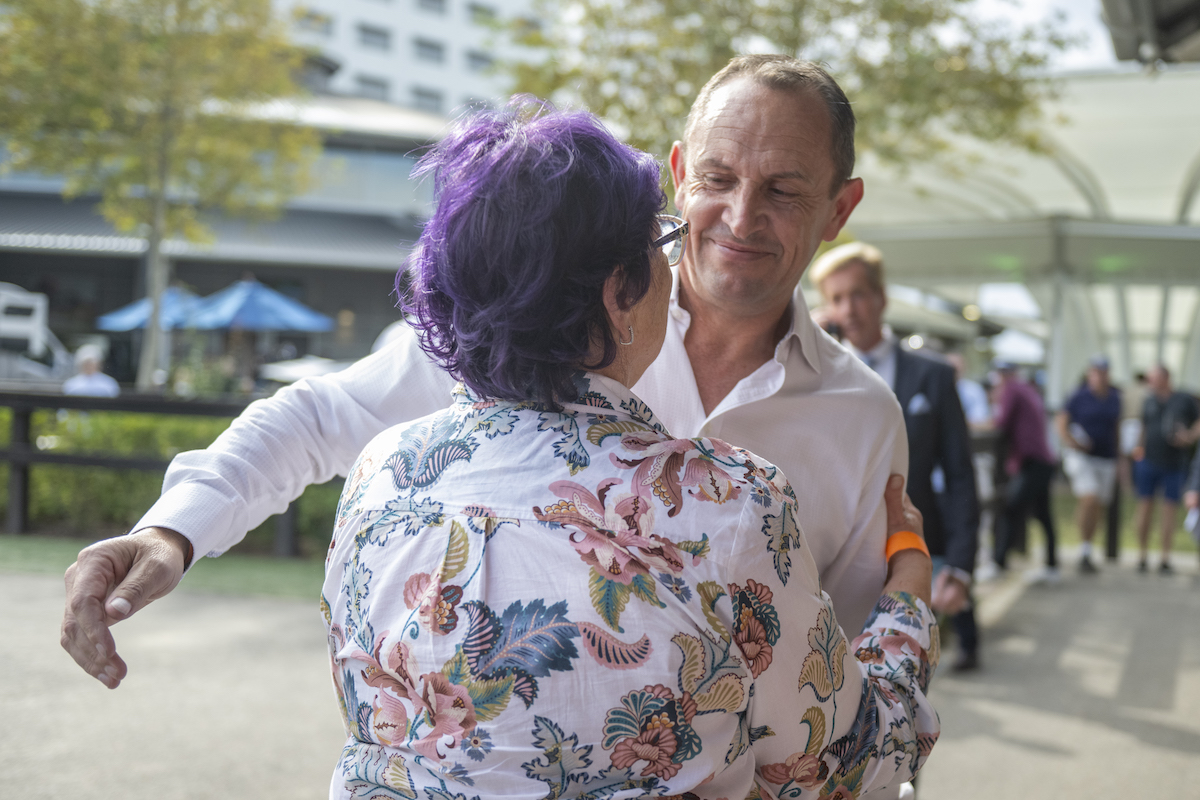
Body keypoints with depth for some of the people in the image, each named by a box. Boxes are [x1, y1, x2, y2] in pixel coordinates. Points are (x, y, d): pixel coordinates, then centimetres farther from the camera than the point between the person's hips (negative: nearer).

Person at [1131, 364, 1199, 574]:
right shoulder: (1149, 401, 8)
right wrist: (1140, 446, 3)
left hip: (1174, 463, -2)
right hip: (1148, 460, 2)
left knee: (1170, 509, 1)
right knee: (1145, 505, 1)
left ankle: (1166, 560, 7)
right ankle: (1142, 556, 10)